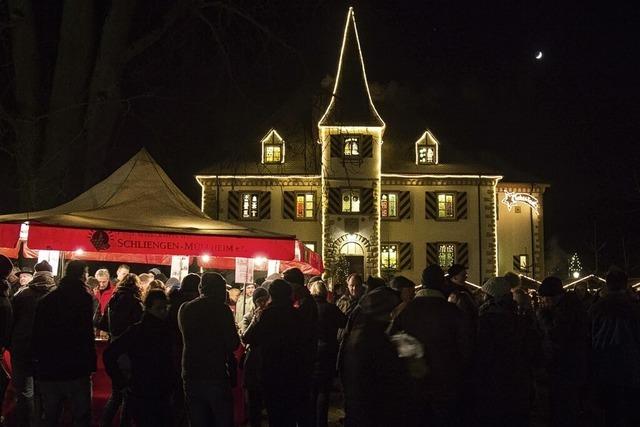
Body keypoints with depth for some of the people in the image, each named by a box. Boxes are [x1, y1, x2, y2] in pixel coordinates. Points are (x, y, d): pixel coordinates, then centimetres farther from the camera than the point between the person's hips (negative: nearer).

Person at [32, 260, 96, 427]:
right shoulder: (83, 298, -10)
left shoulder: (45, 300, 8)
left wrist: (38, 363, 17)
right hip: (76, 370, -5)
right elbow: (87, 335, -15)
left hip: (48, 370, 6)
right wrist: (91, 365, -11)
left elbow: (37, 334, 11)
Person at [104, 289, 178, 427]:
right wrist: (121, 382, -10)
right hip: (141, 398, -5)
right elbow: (109, 354, -10)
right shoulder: (136, 331, -9)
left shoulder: (166, 330, 6)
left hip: (163, 397, 5)